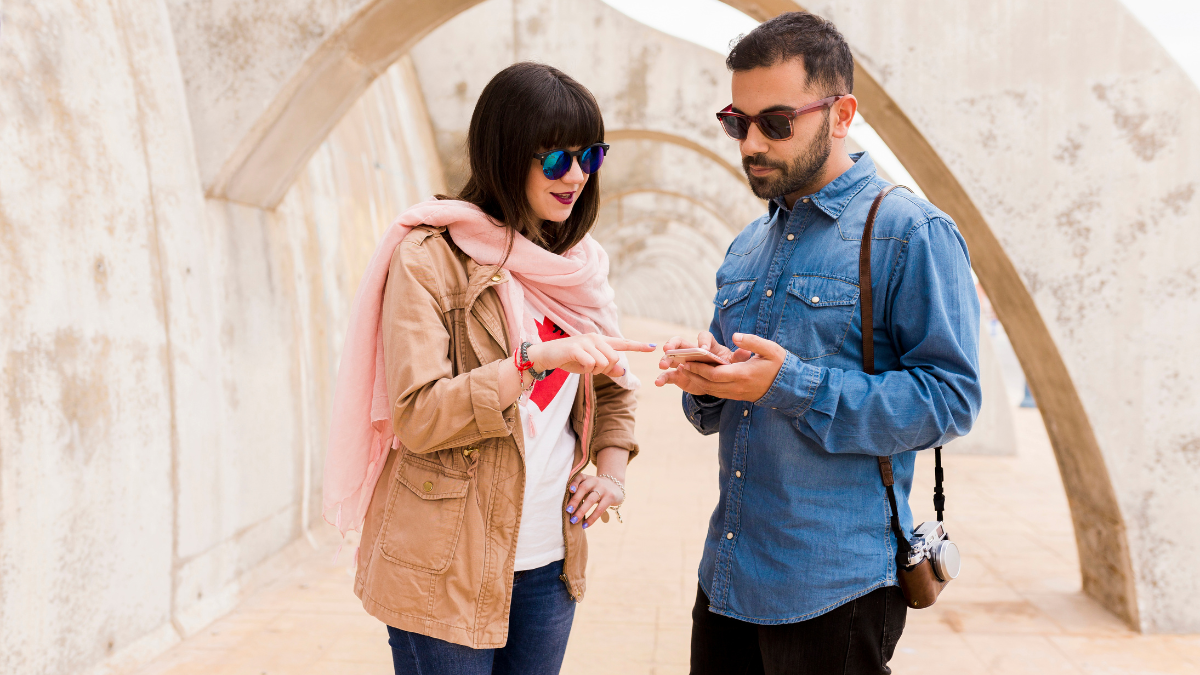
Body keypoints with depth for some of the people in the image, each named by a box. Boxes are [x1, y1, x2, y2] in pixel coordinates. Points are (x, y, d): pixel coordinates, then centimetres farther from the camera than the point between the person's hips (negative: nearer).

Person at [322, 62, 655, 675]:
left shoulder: (578, 263, 9)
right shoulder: (430, 257, -11)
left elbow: (611, 390, 18)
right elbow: (417, 416, -18)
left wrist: (612, 471, 0)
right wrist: (538, 359, -27)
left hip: (548, 561, 6)